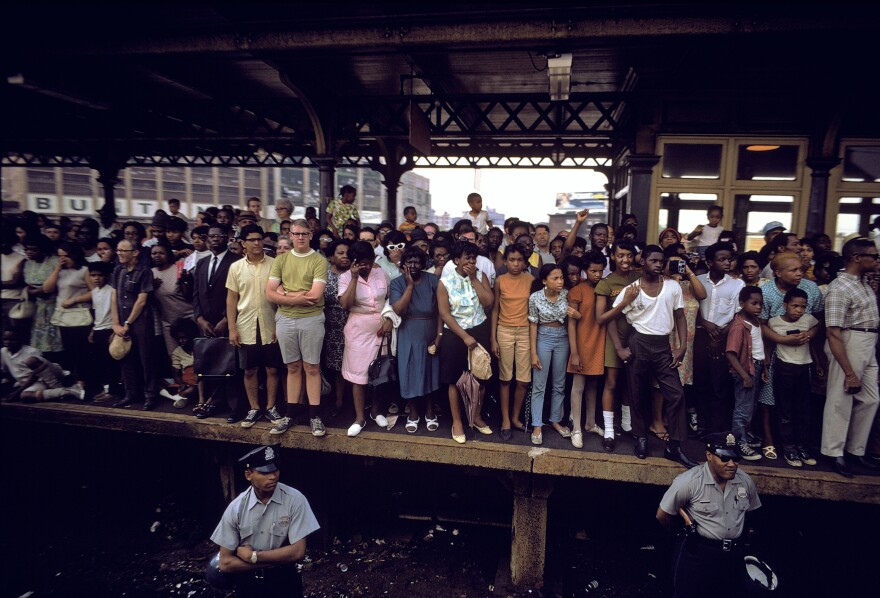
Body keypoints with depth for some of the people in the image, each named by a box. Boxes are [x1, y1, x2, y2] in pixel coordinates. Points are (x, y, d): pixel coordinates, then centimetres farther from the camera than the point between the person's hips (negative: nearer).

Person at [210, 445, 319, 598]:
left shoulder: (294, 500, -18)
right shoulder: (236, 508, -12)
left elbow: (297, 552, -19)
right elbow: (225, 563, -11)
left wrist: (252, 556, -17)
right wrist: (279, 559, -18)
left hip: (284, 581, -1)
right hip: (247, 582, 2)